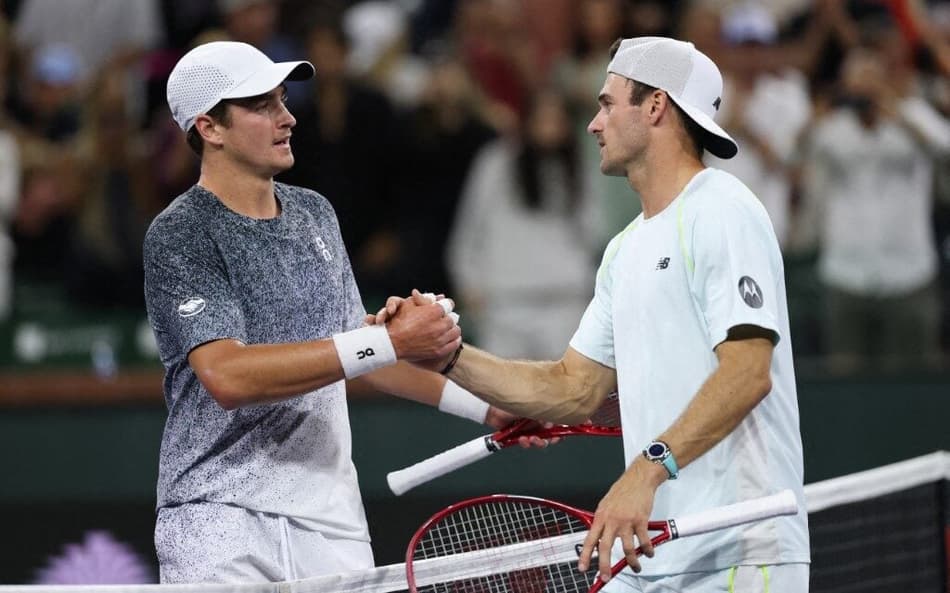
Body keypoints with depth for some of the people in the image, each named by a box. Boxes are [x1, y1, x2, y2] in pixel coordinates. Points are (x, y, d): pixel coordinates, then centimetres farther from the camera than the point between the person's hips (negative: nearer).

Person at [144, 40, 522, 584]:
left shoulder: (315, 213, 14)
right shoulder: (180, 237, -9)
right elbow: (227, 377, -23)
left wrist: (479, 405, 21)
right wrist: (390, 342, -24)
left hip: (332, 519, 6)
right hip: (222, 520, -6)